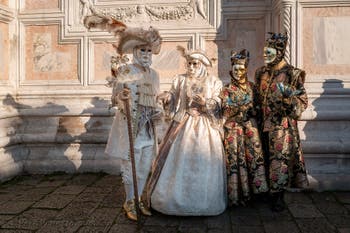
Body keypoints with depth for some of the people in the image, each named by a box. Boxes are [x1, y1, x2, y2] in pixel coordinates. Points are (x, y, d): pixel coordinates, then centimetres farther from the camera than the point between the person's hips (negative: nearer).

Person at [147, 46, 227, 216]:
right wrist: (166, 98, -17)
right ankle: (177, 198, 15)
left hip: (205, 127, -1)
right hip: (183, 125, 1)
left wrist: (205, 103, -19)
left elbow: (218, 105, -1)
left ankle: (204, 201, 16)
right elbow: (173, 102, 4)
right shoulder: (180, 80, 7)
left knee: (203, 164, 1)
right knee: (179, 162, 1)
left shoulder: (213, 82, 5)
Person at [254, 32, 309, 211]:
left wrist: (289, 96, -25)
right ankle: (270, 192, 24)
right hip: (265, 124, 5)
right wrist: (258, 118, 12)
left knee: (279, 158, -3)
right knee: (267, 158, 10)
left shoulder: (292, 74, -7)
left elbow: (302, 101, -6)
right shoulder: (261, 73, 10)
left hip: (283, 125, -5)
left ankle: (278, 197, 9)